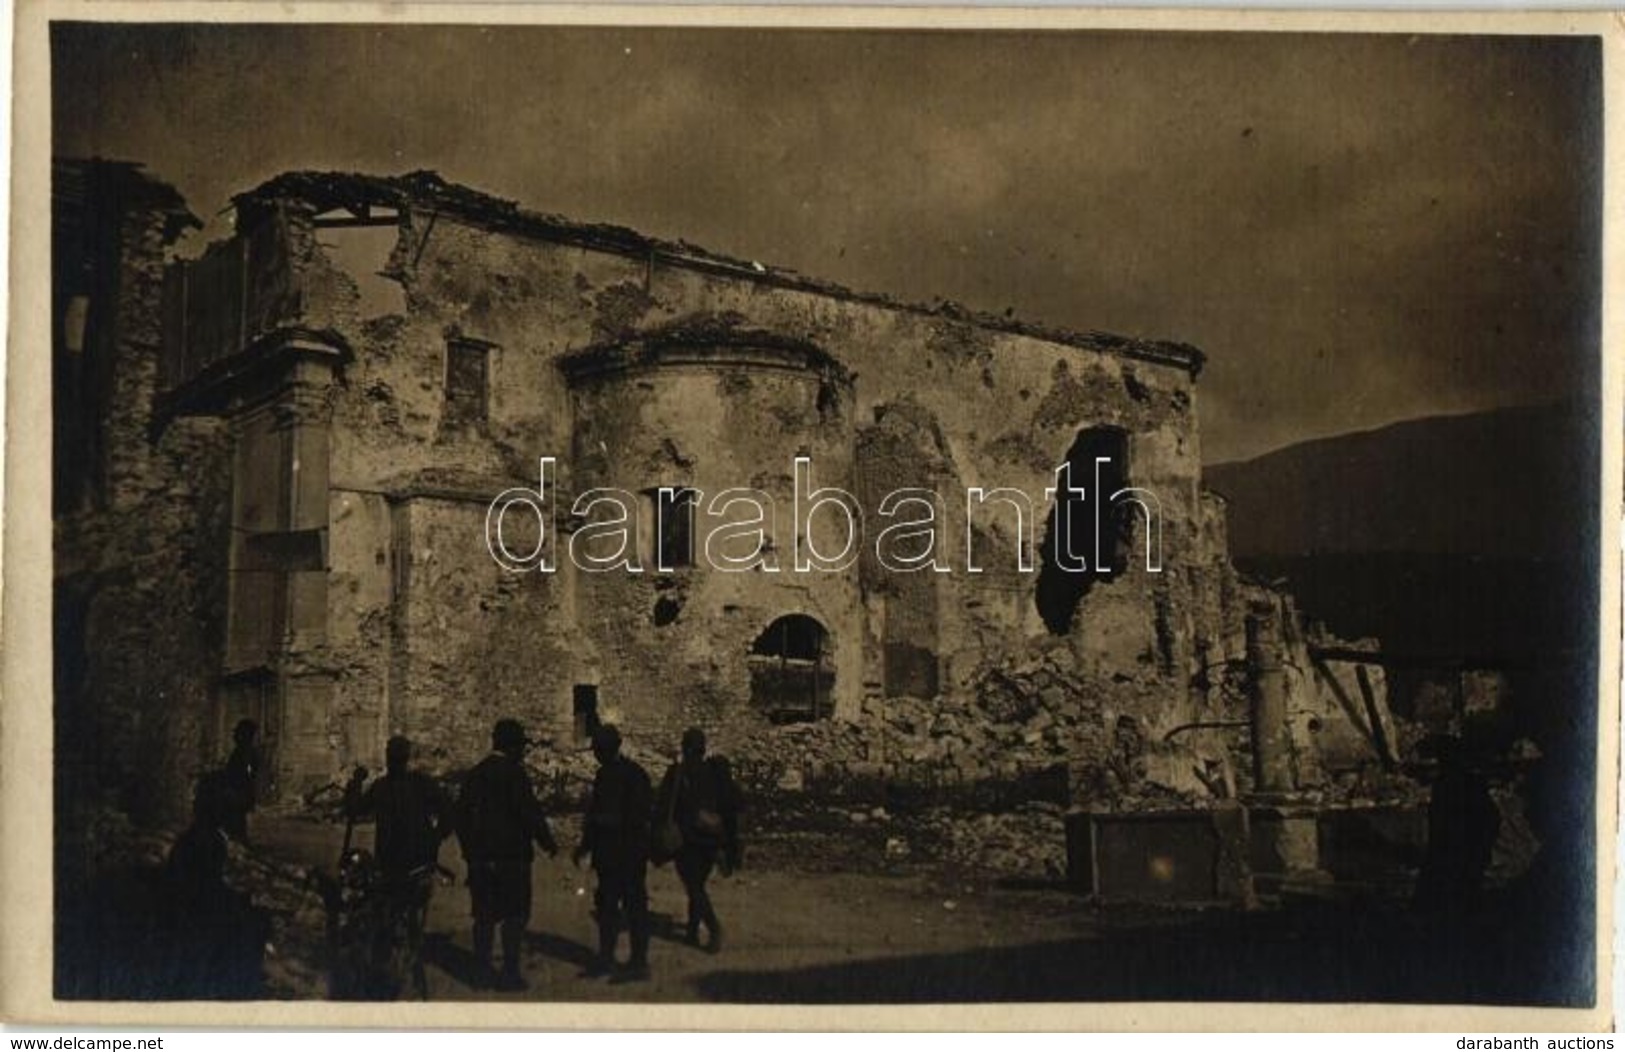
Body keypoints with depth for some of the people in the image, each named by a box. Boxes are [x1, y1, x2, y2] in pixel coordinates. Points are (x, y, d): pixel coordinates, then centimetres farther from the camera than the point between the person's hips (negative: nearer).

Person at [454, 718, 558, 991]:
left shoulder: (476, 773, 10)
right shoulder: (514, 773, -12)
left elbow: (462, 813, 14)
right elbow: (530, 812, -15)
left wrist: (469, 850, 22)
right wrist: (547, 842, -3)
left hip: (480, 857, 7)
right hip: (510, 856, -7)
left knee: (484, 916, 12)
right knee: (515, 915, 0)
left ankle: (482, 969, 17)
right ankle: (510, 972, -1)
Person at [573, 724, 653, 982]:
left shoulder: (634, 774, -13)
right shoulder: (604, 774, 12)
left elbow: (640, 816, -16)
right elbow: (595, 811, 19)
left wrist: (611, 820, -20)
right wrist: (586, 845, 17)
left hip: (630, 854, -8)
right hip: (608, 854, 8)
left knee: (634, 907, -3)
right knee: (606, 905, 14)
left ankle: (639, 963, 2)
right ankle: (605, 958, 25)